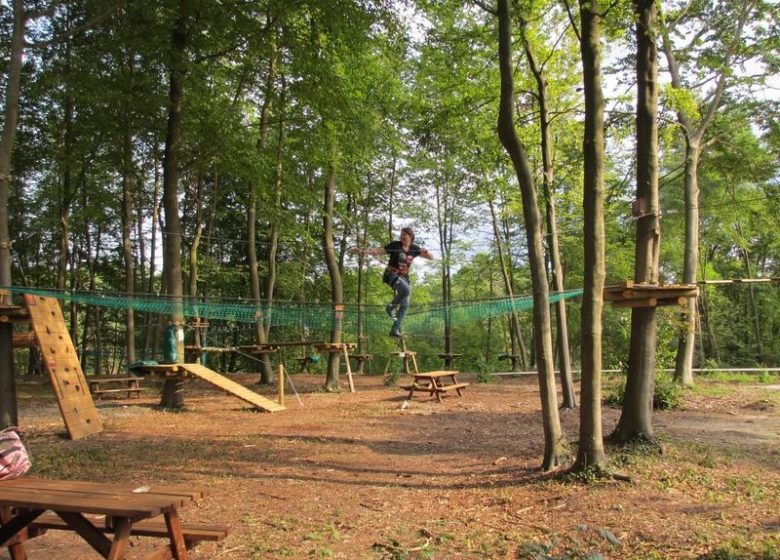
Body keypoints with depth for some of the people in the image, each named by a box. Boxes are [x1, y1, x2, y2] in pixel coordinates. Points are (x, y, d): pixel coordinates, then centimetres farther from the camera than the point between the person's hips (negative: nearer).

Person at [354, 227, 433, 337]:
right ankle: (391, 307, -9)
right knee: (406, 290, -34)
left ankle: (395, 329, 7)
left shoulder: (414, 249, 3)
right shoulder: (395, 245, -7)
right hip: (392, 274, -5)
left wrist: (425, 252, -15)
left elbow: (431, 258, 7)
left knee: (405, 305, 1)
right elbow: (379, 251, -9)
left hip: (404, 276, 6)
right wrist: (365, 251, -22)